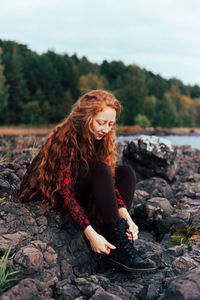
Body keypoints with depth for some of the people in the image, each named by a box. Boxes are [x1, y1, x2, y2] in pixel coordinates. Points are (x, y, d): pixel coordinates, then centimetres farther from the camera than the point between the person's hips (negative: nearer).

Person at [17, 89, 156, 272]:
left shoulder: (100, 138, -5)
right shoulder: (64, 139, -26)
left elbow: (110, 181, -12)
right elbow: (65, 192, -31)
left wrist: (126, 217, -28)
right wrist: (91, 234, -39)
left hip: (81, 192, 8)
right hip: (50, 195, -7)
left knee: (126, 173, -11)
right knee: (99, 170, -30)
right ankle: (117, 245, -33)